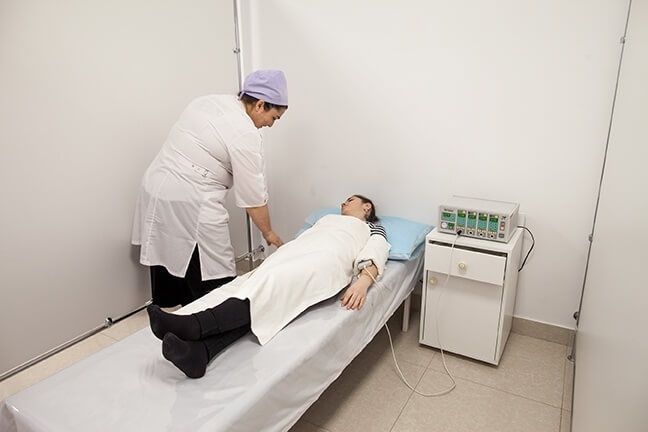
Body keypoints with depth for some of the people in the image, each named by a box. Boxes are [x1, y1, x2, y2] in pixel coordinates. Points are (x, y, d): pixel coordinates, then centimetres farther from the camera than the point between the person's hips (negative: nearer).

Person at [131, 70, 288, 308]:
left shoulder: (208, 101, 11)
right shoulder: (244, 134, -15)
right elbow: (253, 196, -11)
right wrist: (268, 233, 0)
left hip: (155, 189, 10)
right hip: (189, 205, -10)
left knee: (168, 258, 20)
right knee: (212, 284, -1)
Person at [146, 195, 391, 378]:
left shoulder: (373, 228, 27)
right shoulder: (327, 218, 43)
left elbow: (376, 254, 6)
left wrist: (363, 281, -16)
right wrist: (265, 267, 13)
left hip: (326, 259, -5)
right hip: (291, 253, 5)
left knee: (276, 284, -33)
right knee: (254, 284, -25)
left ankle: (194, 325, -51)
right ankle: (199, 351, -46)